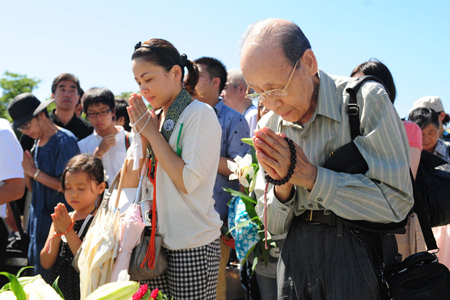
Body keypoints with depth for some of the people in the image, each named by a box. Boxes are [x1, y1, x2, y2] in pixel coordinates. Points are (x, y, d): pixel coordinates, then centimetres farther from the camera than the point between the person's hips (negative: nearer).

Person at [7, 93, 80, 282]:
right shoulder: (37, 143, 12)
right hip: (38, 224, 8)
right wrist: (26, 168, -3)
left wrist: (35, 172, -12)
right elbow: (32, 188, 15)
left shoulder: (65, 141, -13)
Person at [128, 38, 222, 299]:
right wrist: (140, 132, 3)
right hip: (157, 241, 7)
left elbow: (188, 181, -18)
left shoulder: (200, 114, -8)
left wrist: (152, 133, -11)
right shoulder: (156, 118, 11)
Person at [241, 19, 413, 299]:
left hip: (360, 257, -4)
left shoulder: (365, 100, -14)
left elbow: (397, 202, -19)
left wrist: (311, 176, -21)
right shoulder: (270, 126, 2)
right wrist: (283, 186, -15)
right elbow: (273, 226, 6)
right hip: (297, 255, 5)